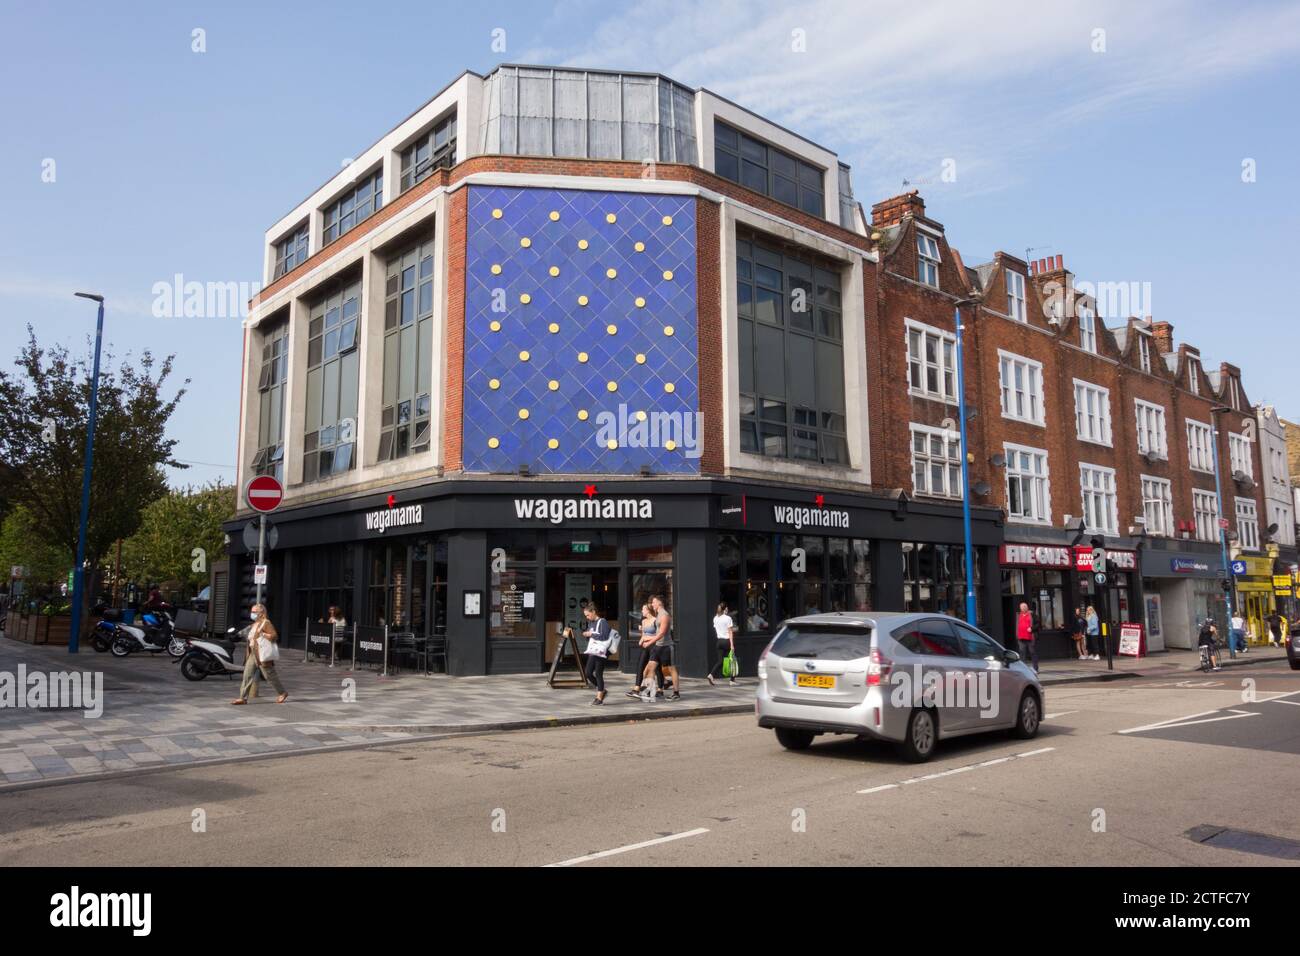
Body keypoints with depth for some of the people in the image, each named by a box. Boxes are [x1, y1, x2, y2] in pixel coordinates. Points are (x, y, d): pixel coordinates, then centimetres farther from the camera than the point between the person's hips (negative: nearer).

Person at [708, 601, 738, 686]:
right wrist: (732, 645, -14)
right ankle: (732, 680, 8)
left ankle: (711, 674, -15)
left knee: (720, 661, 7)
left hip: (719, 640, 5)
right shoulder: (728, 618, -10)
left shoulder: (715, 618, 7)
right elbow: (730, 632, -13)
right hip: (727, 640, -5)